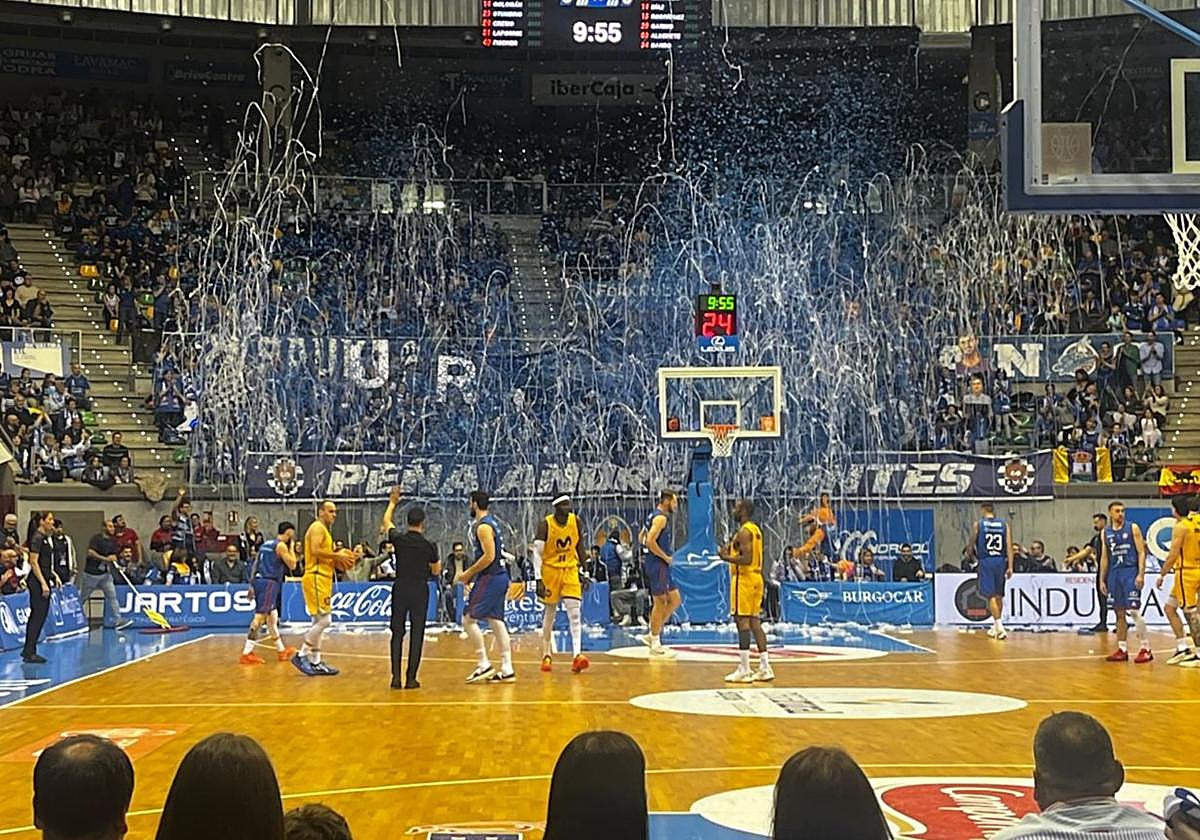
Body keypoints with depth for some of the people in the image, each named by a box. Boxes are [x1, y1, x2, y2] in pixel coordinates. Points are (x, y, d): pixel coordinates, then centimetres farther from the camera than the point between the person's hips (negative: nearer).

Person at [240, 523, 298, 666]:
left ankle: (281, 651, 27)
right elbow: (292, 565, -3)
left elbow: (255, 565, 18)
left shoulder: (266, 544, 20)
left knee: (272, 616, 17)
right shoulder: (281, 545, -6)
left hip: (258, 580, 9)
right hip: (269, 582, -9)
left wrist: (252, 585, 18)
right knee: (260, 616, -13)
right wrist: (291, 547, 7)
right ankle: (247, 653, -19)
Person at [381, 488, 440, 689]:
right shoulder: (428, 546, -8)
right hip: (419, 591, -2)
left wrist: (392, 502, 33)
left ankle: (396, 677, 1)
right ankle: (411, 678, 0)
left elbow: (386, 521, 18)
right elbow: (436, 571, 6)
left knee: (397, 633, 7)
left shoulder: (398, 539, -4)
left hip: (400, 589, 2)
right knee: (417, 635, 3)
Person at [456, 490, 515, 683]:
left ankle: (484, 665, -7)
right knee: (496, 621, 9)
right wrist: (470, 573, 19)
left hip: (490, 578, -10)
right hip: (499, 576, 10)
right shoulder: (491, 522, 16)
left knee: (469, 619, -7)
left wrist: (468, 574, -15)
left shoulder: (483, 526, -15)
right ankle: (507, 669, 8)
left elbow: (489, 556, -22)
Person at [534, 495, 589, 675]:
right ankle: (546, 655, 23)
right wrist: (539, 580, -19)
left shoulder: (576, 521, -2)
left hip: (570, 570, 2)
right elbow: (537, 553, -13)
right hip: (551, 570, -2)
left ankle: (577, 655, -20)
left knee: (575, 612, -12)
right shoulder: (545, 525, -14)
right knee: (550, 613, 8)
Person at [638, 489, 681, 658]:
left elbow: (642, 537, 25)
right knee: (660, 602, -4)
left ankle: (653, 636, 14)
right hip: (657, 564, -10)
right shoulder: (661, 518, -15)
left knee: (675, 600, 12)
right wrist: (665, 557, -15)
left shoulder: (654, 516, 16)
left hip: (660, 565, 10)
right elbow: (650, 541, -25)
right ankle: (655, 645, 3)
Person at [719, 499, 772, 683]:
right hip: (756, 578, 10)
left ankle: (744, 670, -8)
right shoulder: (755, 529, 16)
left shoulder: (744, 531, -15)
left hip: (744, 578, -10)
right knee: (754, 622, 11)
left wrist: (726, 557, -13)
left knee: (742, 622, -8)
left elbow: (747, 559, -24)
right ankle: (765, 668, 10)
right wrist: (732, 552, 19)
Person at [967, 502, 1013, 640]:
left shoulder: (978, 524, 0)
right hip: (1000, 561, 4)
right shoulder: (1004, 524, 7)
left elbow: (971, 546, 7)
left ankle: (999, 626, -18)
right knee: (999, 595, 15)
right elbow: (1009, 546, -1)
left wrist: (972, 553, 30)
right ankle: (996, 627, 25)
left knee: (991, 595, -5)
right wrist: (1010, 567, -2)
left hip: (986, 561, -3)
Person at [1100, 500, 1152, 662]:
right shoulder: (1106, 533, 11)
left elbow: (1141, 552, -5)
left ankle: (1145, 648, -5)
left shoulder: (1133, 528, -1)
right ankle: (1122, 649, 12)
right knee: (1119, 613, 7)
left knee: (1134, 611, -11)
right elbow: (1104, 558, 15)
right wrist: (1102, 580, 11)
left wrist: (1141, 575, -14)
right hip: (1114, 574, 5)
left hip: (1130, 572, -5)